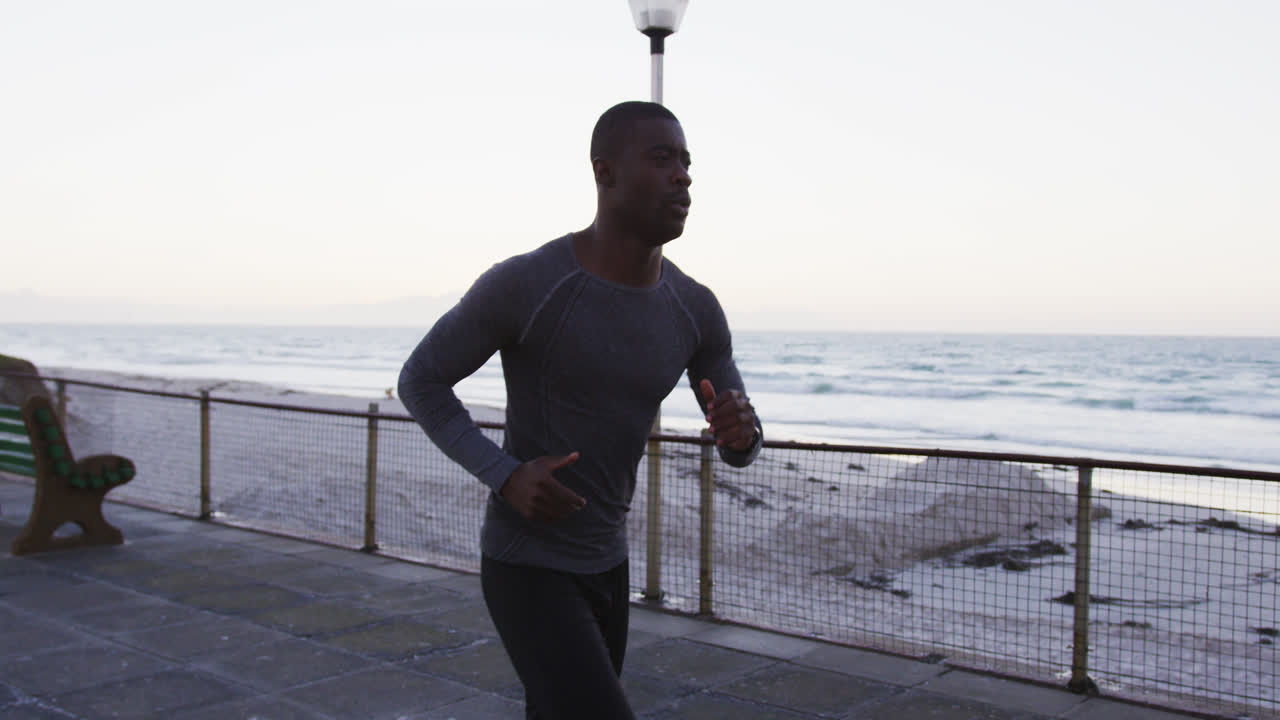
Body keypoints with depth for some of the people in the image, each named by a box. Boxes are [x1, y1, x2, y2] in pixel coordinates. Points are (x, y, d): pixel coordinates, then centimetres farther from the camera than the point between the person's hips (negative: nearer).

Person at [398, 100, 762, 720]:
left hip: (603, 561, 8)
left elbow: (738, 450, 2)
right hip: (524, 567, -7)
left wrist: (739, 427, -26)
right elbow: (420, 382, -9)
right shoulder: (520, 284, -24)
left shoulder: (695, 308, -5)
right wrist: (506, 477, -25)